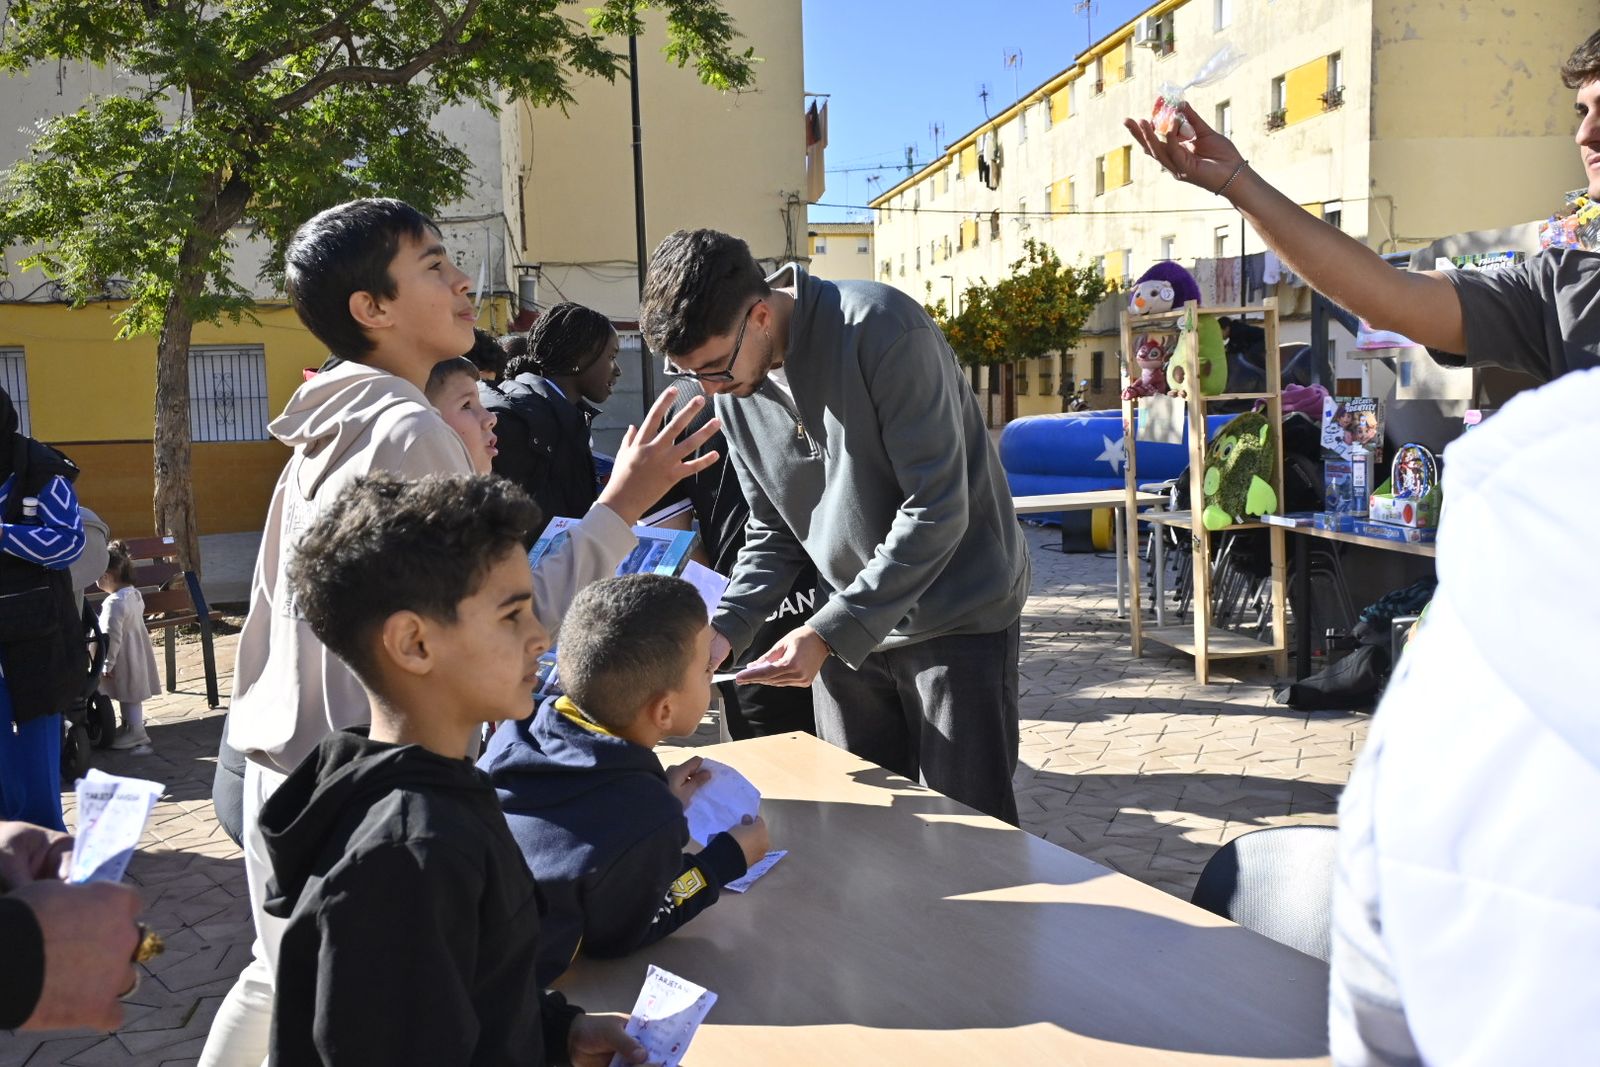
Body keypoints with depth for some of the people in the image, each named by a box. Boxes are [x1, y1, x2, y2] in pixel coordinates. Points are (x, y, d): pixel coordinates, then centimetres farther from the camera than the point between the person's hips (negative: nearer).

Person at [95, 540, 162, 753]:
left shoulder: (114, 602, -25)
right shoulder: (135, 594, 3)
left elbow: (112, 637, -23)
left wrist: (107, 664, -15)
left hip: (124, 658, -8)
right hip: (137, 653, 8)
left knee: (129, 697, 3)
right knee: (131, 696, 19)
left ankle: (135, 735, 13)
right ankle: (131, 727, 31)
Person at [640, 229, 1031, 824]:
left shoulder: (880, 329, -22)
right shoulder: (733, 388, 0)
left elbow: (936, 510, -23)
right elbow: (773, 532, 8)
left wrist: (827, 632, -23)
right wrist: (725, 629, -8)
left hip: (957, 614, -6)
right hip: (846, 628, 6)